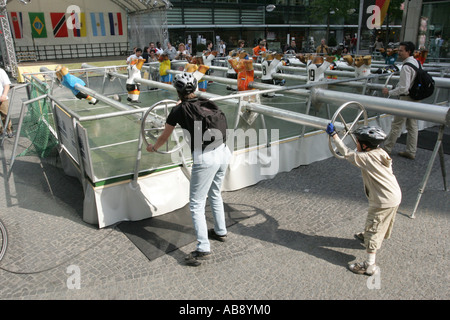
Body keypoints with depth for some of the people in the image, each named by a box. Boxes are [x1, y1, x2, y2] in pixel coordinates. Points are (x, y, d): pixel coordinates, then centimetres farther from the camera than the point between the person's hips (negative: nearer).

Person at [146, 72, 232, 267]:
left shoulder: (179, 110, -1)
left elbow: (164, 137, 13)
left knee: (196, 204, 5)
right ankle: (220, 231, 42)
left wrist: (153, 147, 35)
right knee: (215, 195, 27)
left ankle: (203, 249, 5)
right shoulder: (207, 103, 12)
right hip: (224, 152, 7)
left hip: (205, 159, -7)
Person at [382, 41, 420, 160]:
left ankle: (386, 149, 12)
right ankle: (411, 152, 20)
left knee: (396, 125, 1)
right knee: (412, 126, 12)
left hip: (406, 99, -9)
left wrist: (389, 92, -15)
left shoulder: (406, 67, -22)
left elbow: (404, 88, -25)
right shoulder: (416, 62, 8)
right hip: (415, 98, 9)